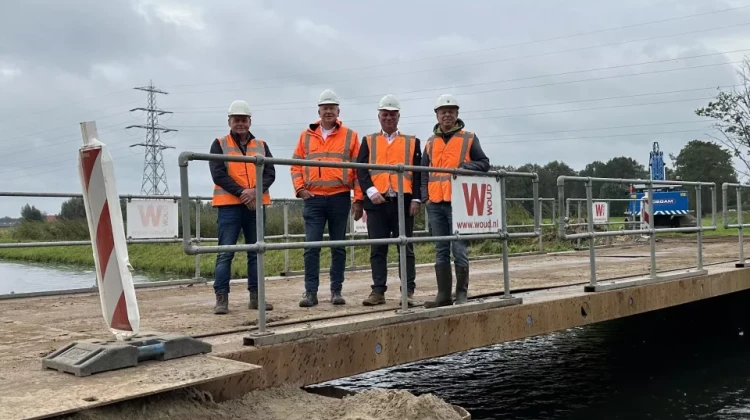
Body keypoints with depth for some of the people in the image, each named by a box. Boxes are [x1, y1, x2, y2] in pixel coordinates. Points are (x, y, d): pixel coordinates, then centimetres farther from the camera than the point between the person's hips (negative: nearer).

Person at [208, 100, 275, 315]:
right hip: (229, 205, -3)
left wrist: (255, 191, -15)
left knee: (255, 252, 7)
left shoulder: (261, 145, 14)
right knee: (225, 253, -5)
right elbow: (218, 174, -7)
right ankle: (222, 298, -3)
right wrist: (241, 192, -15)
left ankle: (255, 296, 13)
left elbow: (270, 173, 4)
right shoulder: (219, 144, 5)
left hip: (256, 205, 4)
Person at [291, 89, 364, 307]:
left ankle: (336, 290, 14)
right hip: (313, 198, 1)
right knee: (311, 246, -4)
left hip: (340, 198, -1)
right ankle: (310, 292, 0)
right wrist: (299, 188, -3)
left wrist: (358, 199, -3)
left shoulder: (350, 136, 6)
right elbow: (296, 165, 11)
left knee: (338, 247, 7)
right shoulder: (306, 136, 11)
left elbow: (358, 170, 3)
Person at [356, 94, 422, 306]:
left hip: (403, 202, 0)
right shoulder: (369, 141, 13)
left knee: (405, 248, 2)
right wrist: (370, 191, -12)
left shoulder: (412, 142, 12)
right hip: (376, 202, 1)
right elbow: (361, 170, 3)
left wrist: (416, 199, -4)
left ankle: (408, 292, 7)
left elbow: (418, 173, 6)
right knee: (377, 249, 2)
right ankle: (378, 291, 7)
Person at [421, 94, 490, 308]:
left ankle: (462, 293, 6)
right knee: (441, 251, 7)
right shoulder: (430, 142, 14)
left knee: (459, 249, -3)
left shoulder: (469, 138, 5)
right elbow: (423, 172, 16)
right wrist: (425, 197, 6)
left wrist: (466, 167, -15)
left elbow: (484, 163, 4)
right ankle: (443, 294, 12)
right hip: (435, 204, 4)